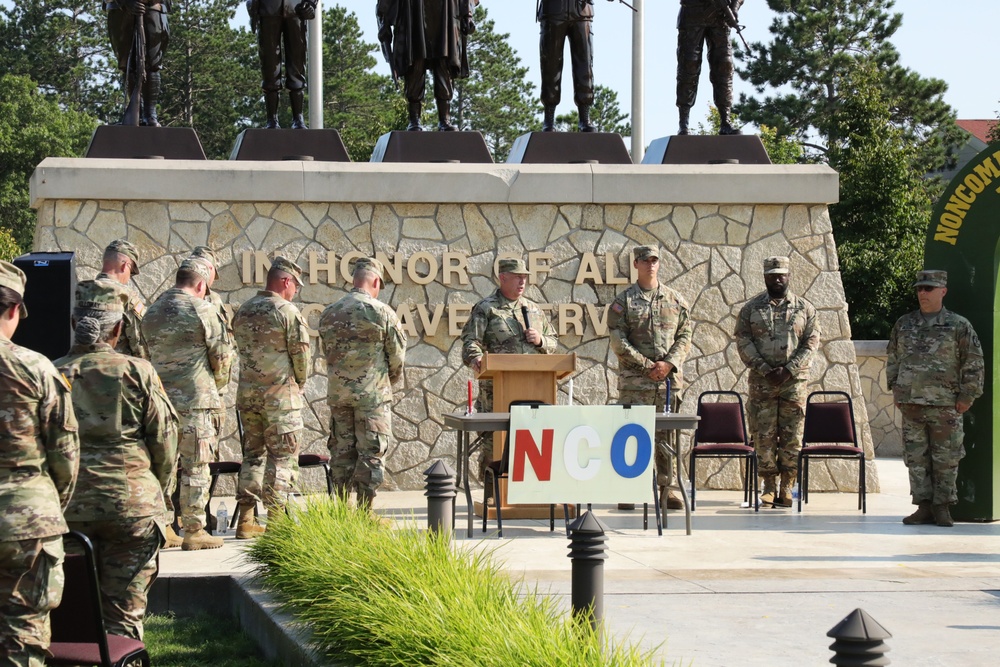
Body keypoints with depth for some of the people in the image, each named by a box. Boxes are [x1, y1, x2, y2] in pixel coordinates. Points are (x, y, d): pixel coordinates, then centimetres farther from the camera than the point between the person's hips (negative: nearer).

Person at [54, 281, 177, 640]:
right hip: (133, 502, -1)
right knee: (124, 615, 3)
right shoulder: (138, 372, -3)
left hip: (69, 504, 1)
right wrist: (159, 490, 16)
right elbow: (164, 439, 0)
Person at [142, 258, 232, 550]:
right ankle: (194, 531, 0)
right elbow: (221, 355, -3)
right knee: (195, 467, -1)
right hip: (194, 397, -6)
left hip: (160, 395, 6)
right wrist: (218, 383, 15)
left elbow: (150, 351, 16)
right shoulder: (201, 309, -7)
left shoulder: (152, 311, 11)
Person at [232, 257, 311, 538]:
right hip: (280, 394, -6)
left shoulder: (243, 312, 9)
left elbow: (243, 350, 12)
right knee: (282, 455, -1)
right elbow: (301, 353, -10)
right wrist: (299, 382, 9)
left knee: (252, 453, 13)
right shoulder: (288, 312, -11)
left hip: (247, 392, 6)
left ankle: (246, 519, 12)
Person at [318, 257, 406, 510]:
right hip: (373, 394, -4)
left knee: (341, 452, 10)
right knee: (371, 454, 0)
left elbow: (326, 352, 13)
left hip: (338, 394, 4)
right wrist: (391, 379, 17)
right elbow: (397, 355, -3)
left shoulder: (328, 314, 5)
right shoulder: (382, 313, -9)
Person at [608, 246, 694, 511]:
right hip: (634, 380, -3)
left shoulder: (676, 300, 11)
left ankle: (666, 489, 10)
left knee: (667, 436, 5)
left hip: (669, 378, 3)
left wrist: (669, 364, -8)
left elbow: (685, 336, 8)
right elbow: (618, 342, -4)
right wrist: (647, 365, -11)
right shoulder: (623, 301, 3)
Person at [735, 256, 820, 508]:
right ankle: (768, 487, 7)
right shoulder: (751, 308, 7)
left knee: (792, 436, 0)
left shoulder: (804, 308, 7)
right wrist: (765, 370, -11)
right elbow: (743, 343, 0)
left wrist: (788, 370, -11)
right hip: (761, 383, 0)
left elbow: (811, 343, 2)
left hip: (794, 381, 0)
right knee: (763, 435, -1)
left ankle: (787, 487, 6)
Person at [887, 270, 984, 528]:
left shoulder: (958, 326, -1)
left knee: (945, 459, 1)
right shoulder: (904, 324, 11)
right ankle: (924, 507, 9)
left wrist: (967, 397, -5)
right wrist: (895, 389, 11)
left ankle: (942, 507, 9)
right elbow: (892, 358, 20)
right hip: (910, 403, 4)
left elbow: (974, 363, -1)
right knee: (916, 457, 4)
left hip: (944, 406, -4)